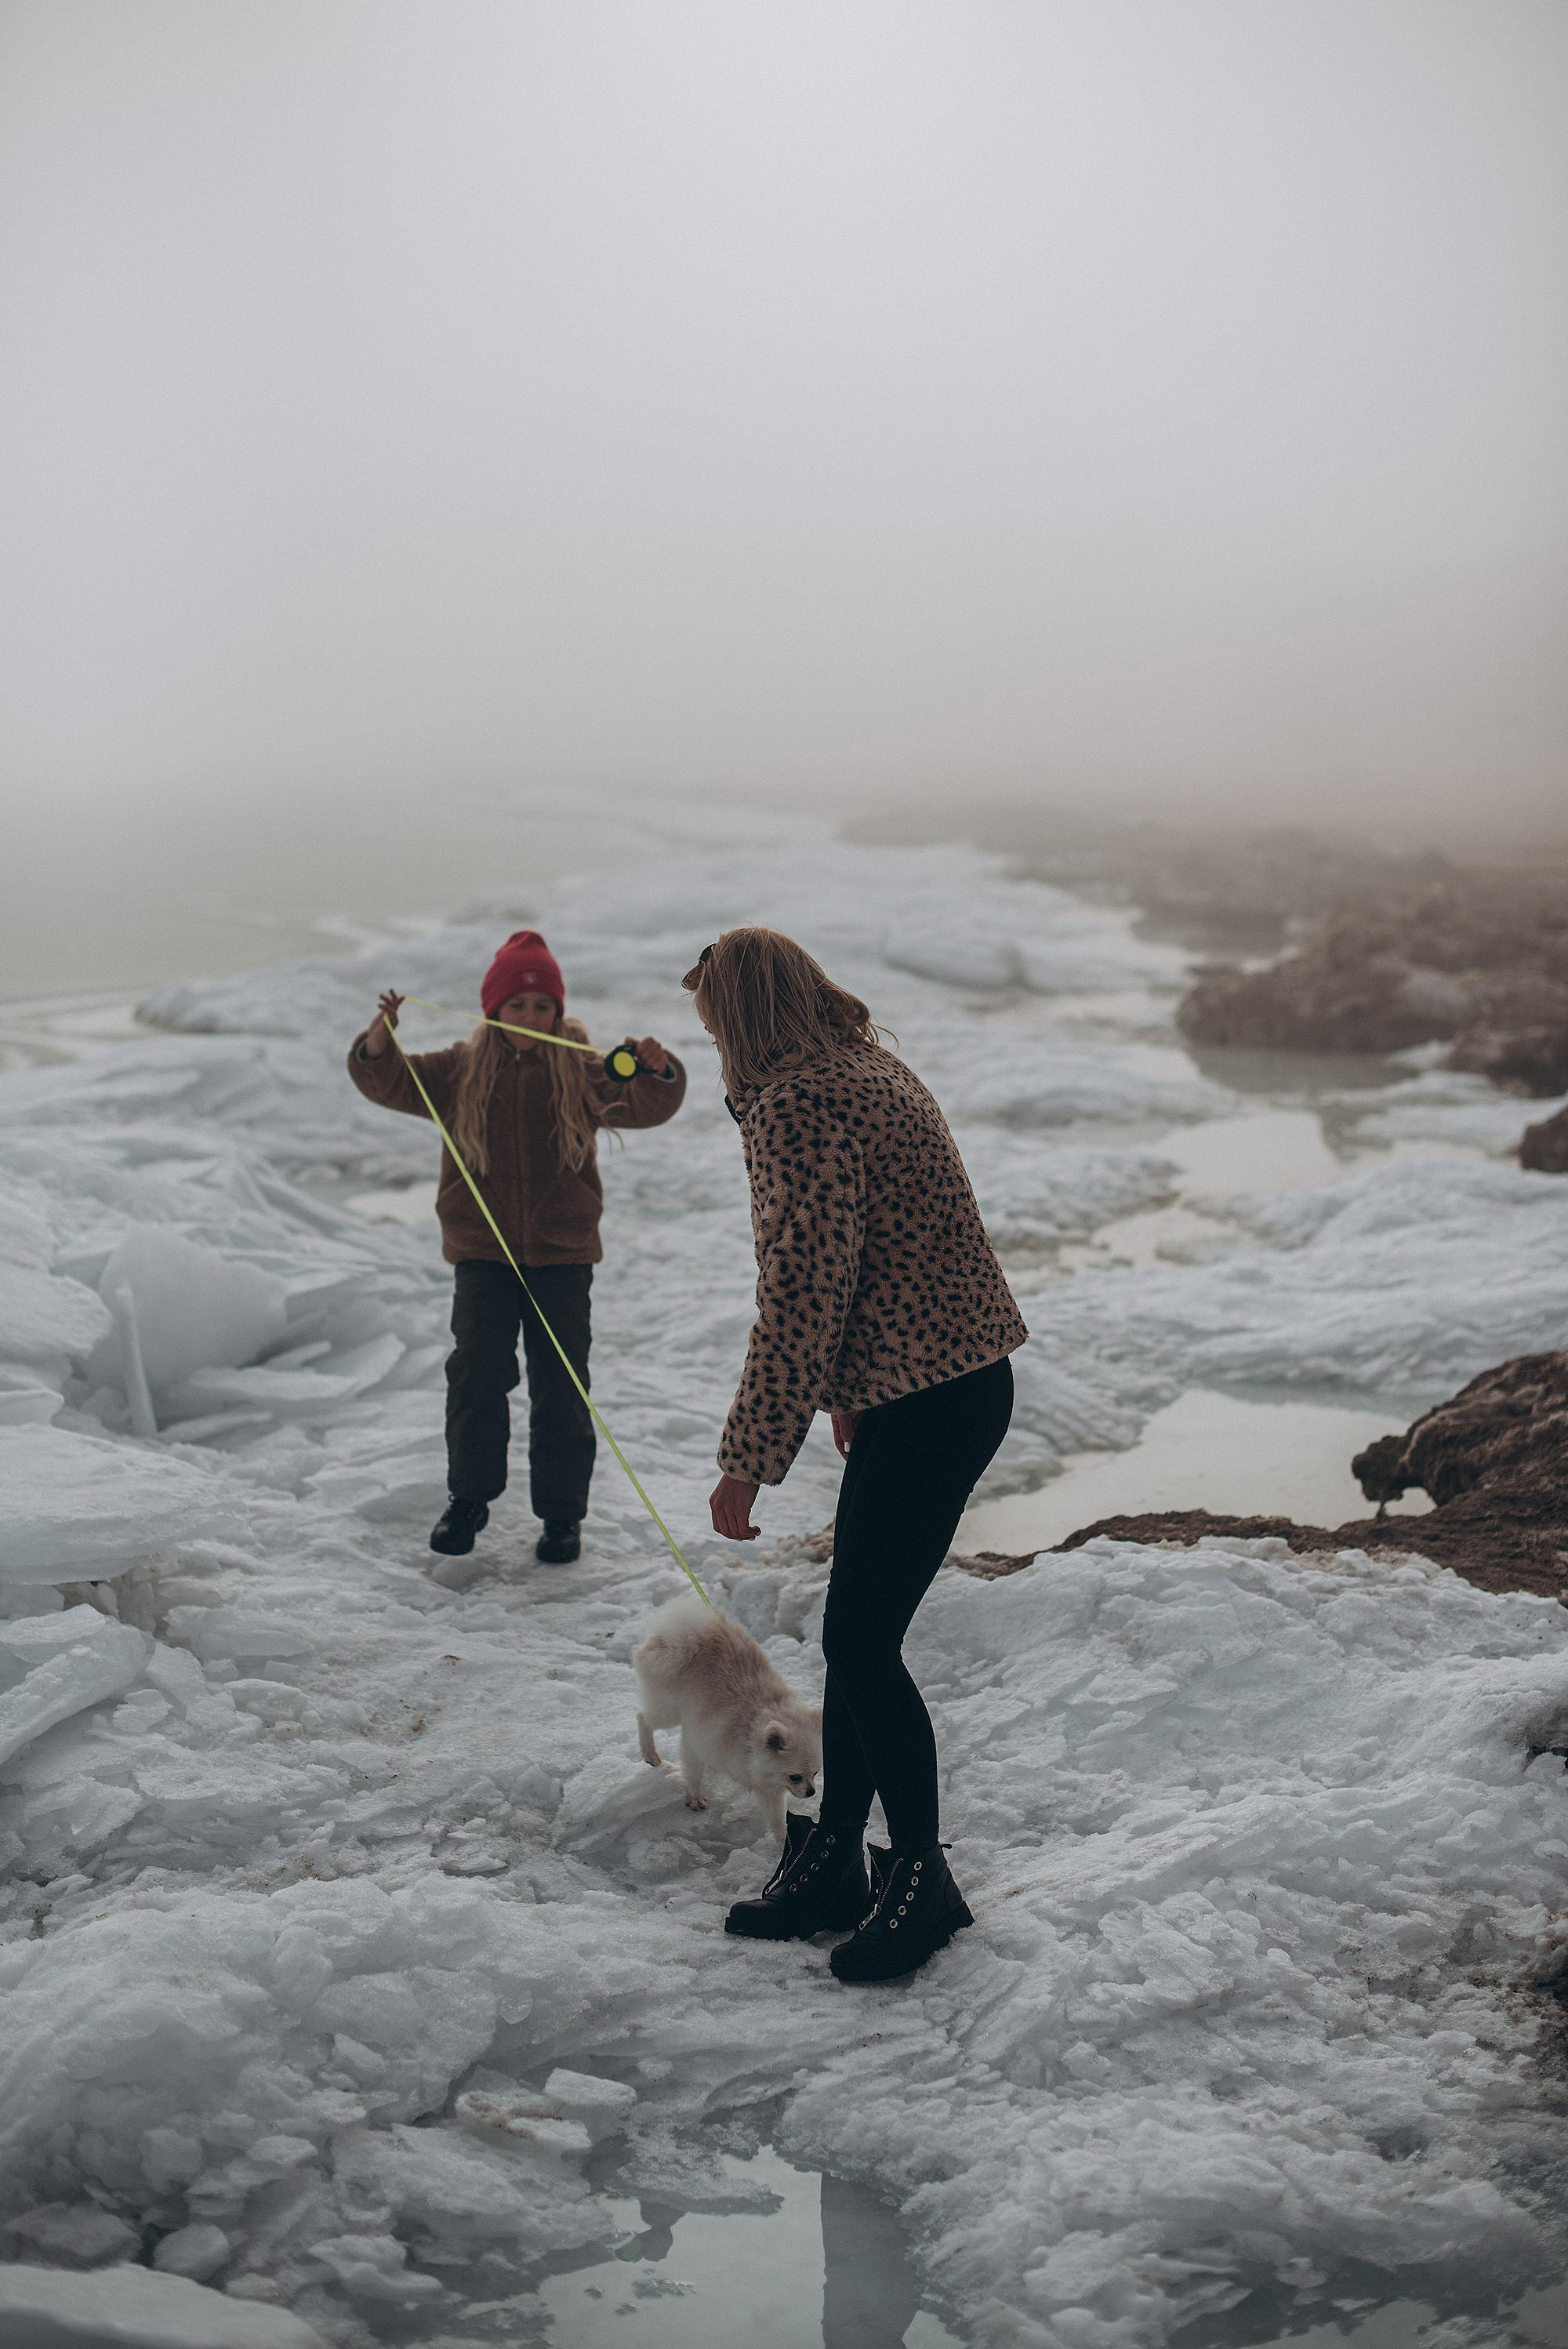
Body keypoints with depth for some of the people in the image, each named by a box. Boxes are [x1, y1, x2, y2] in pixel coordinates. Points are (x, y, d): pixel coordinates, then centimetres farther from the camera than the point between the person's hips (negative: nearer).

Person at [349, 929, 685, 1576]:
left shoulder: (582, 1070, -1)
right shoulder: (461, 1071, 3)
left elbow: (647, 1105, -10)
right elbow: (388, 1082, -2)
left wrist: (657, 1070, -32)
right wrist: (379, 1041, -23)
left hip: (563, 1253, -1)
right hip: (482, 1250, 1)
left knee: (560, 1385, 3)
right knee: (476, 1375, -1)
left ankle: (563, 1512, 14)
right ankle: (468, 1497, 17)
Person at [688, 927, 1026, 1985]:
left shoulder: (796, 1106, -18)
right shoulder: (870, 1066, 14)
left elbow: (801, 1299, -21)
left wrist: (750, 1458, -16)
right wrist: (851, 1392, 30)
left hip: (932, 1400, -10)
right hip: (944, 1380, 10)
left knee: (861, 1640, -4)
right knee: (857, 1630, 14)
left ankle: (922, 1876, 10)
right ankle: (833, 1858, 24)